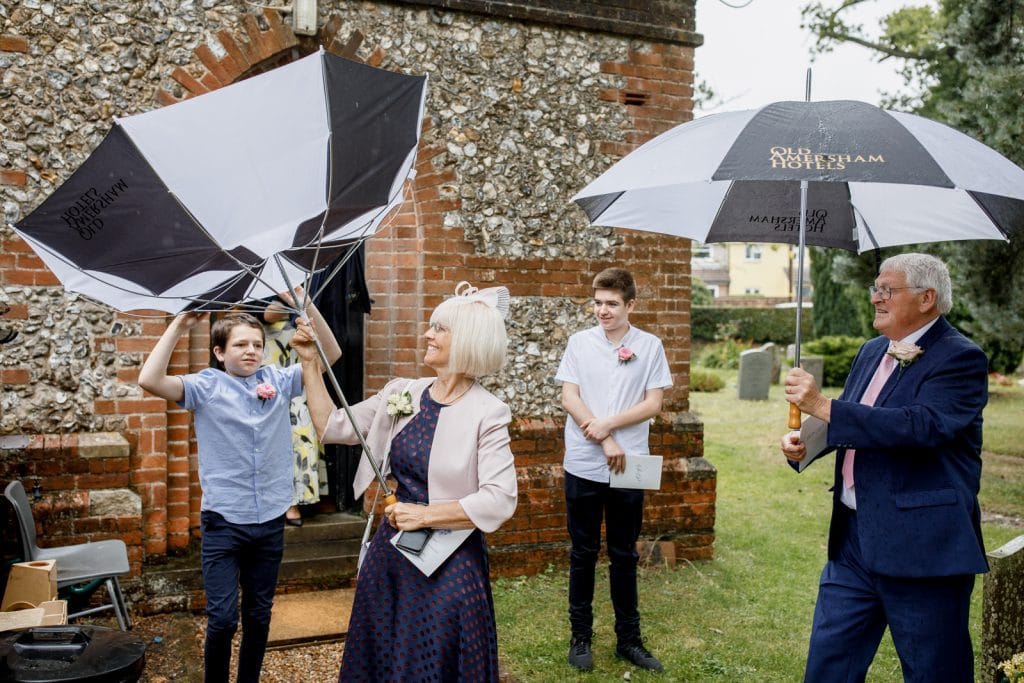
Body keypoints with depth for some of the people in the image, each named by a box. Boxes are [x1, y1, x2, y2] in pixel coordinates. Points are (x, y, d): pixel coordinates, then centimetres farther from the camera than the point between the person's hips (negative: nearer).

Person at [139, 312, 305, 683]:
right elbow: (149, 380, -19)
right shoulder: (207, 386, -5)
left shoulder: (279, 380, 4)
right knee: (222, 617, -3)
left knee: (259, 616, 16)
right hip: (223, 522, -3)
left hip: (271, 521, 3)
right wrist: (178, 326, -16)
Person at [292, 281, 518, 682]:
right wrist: (309, 364, 0)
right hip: (389, 556, 6)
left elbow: (500, 500, -20)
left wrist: (425, 514, -20)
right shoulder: (401, 394, 2)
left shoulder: (487, 413, -14)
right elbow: (332, 428, 5)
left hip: (449, 565, -6)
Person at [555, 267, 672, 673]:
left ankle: (628, 639, 22)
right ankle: (580, 637, 20)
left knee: (624, 555, 11)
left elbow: (653, 404, -3)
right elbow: (569, 399, -5)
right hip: (584, 466, 0)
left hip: (629, 466, 0)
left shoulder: (650, 346, 1)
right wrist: (605, 442, -13)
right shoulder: (579, 342, 0)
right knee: (583, 554, 9)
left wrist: (609, 424, -15)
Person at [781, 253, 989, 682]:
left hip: (923, 547, -8)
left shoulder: (960, 359, -12)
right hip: (854, 538, 8)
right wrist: (804, 440, -1)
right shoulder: (872, 352, 13)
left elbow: (924, 426, -27)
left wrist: (822, 406, -28)